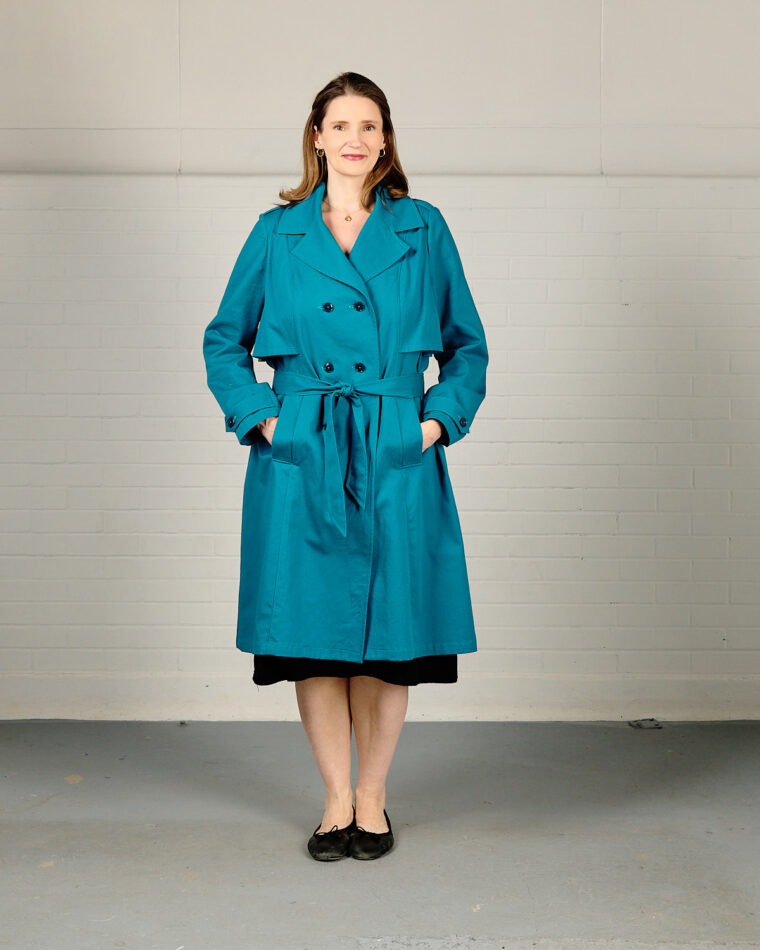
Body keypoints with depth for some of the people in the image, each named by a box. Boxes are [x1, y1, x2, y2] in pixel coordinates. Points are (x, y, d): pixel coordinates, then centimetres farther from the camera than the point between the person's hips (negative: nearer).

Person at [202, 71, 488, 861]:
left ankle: (372, 797, 22)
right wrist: (260, 417, 0)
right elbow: (224, 339, 13)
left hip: (395, 454, 0)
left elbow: (467, 343, 12)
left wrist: (438, 419, -1)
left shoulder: (423, 229, 7)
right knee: (311, 629, 3)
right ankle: (337, 797, 21)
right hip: (301, 454, 0)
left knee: (389, 630, 4)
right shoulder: (278, 232, 7)